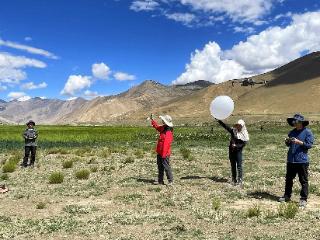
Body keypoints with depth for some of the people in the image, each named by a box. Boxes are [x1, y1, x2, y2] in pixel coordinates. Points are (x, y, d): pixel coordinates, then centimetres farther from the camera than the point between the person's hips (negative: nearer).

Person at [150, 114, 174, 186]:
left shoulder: (168, 133, -23)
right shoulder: (163, 128, 6)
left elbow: (166, 144, -26)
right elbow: (157, 127, 28)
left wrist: (163, 154, -26)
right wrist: (152, 120, 26)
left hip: (165, 154, -10)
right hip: (160, 153, 10)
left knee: (166, 166, -4)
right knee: (160, 166, 15)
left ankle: (171, 181, 6)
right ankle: (160, 180, 24)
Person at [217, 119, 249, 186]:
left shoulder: (244, 134, -3)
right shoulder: (233, 130, 3)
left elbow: (244, 143, -7)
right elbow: (225, 126, -1)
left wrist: (236, 146, -18)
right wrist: (219, 121, -8)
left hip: (238, 151, -2)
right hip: (231, 150, 3)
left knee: (239, 166, -8)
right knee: (233, 165, 8)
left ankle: (240, 180, -4)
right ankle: (234, 179, 16)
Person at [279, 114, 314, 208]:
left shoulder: (307, 132, -5)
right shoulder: (292, 132, 12)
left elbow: (309, 145, -12)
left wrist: (299, 142, -22)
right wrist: (287, 141, -3)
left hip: (302, 160, -6)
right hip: (291, 160, 6)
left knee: (303, 181, 2)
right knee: (289, 179, 14)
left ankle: (303, 199, 9)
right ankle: (287, 196, 26)